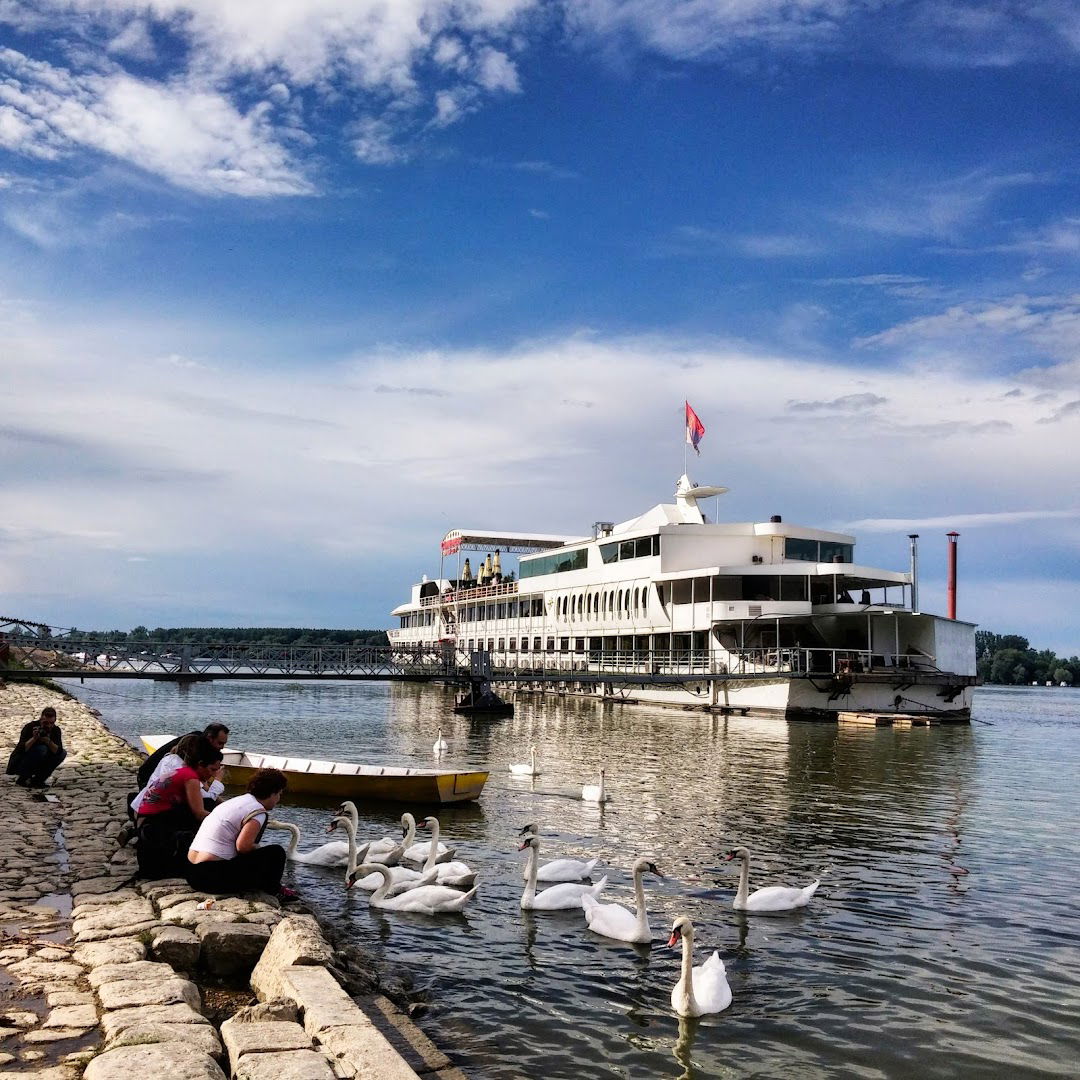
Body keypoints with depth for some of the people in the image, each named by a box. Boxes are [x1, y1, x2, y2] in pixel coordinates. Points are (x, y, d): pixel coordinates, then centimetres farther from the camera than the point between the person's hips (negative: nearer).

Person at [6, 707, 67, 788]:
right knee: (41, 749, -31)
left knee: (63, 753, -10)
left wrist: (49, 741, -33)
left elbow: (58, 751, -17)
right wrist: (34, 738, -38)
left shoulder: (56, 730, -6)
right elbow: (21, 749, -28)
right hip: (18, 763, -5)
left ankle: (37, 780, -5)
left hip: (36, 765, 5)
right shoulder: (29, 727, -19)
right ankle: (23, 779, -14)